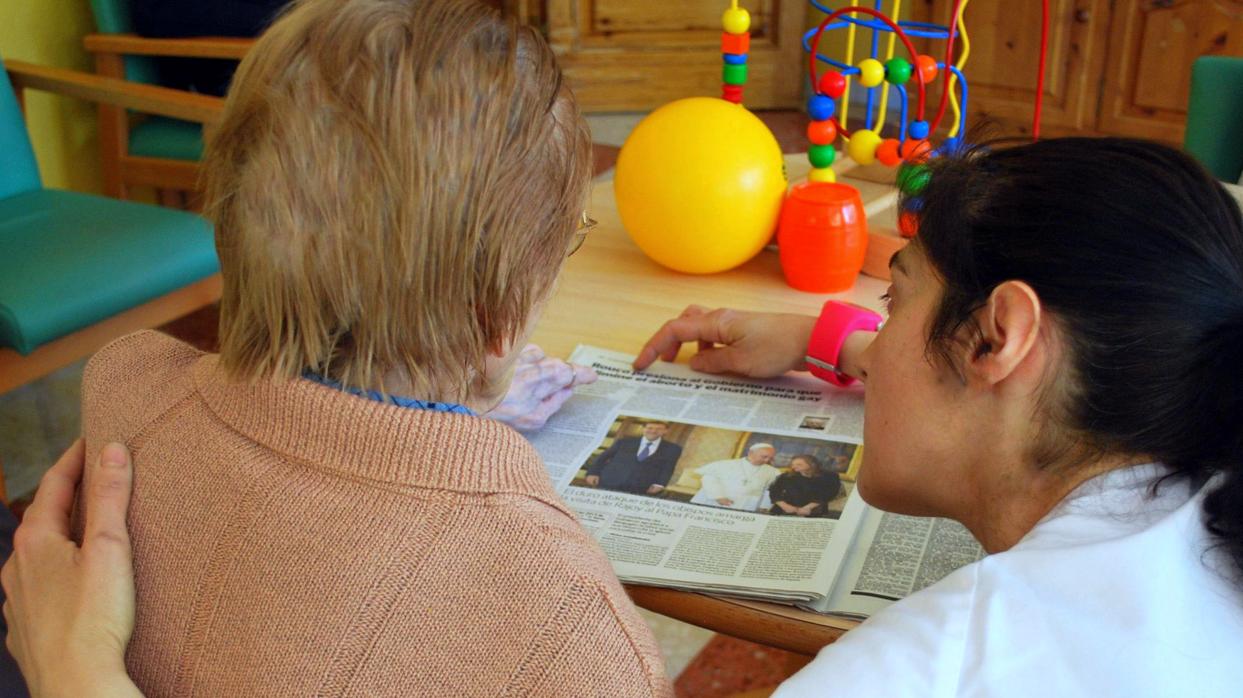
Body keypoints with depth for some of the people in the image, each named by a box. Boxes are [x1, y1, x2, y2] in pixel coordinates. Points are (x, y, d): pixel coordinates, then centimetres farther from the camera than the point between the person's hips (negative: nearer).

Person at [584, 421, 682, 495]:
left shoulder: (673, 449, 15)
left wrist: (659, 485, -7)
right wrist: (593, 473, -1)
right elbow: (602, 458, 13)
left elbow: (667, 470, 9)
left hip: (641, 490, -1)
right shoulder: (623, 442, 16)